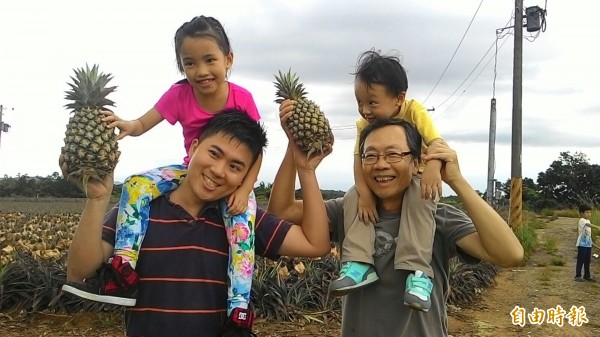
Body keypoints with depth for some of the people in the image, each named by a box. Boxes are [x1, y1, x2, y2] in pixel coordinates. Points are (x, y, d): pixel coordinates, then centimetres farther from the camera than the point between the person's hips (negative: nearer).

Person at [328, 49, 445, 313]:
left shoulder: (414, 111, -20)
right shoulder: (364, 123, -9)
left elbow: (436, 142, -31)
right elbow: (360, 159, -13)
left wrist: (433, 167, -54)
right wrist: (364, 192, -30)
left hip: (416, 176, -4)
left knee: (420, 198, -37)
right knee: (354, 196, -21)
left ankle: (418, 271, -39)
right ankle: (359, 264, -28)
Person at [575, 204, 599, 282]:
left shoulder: (588, 221, 13)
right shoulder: (582, 220, -15)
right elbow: (589, 225, -35)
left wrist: (591, 242, 20)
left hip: (588, 244, 8)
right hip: (582, 244, -8)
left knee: (587, 261, 13)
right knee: (581, 260, -2)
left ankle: (587, 276, 22)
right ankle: (578, 276, 6)